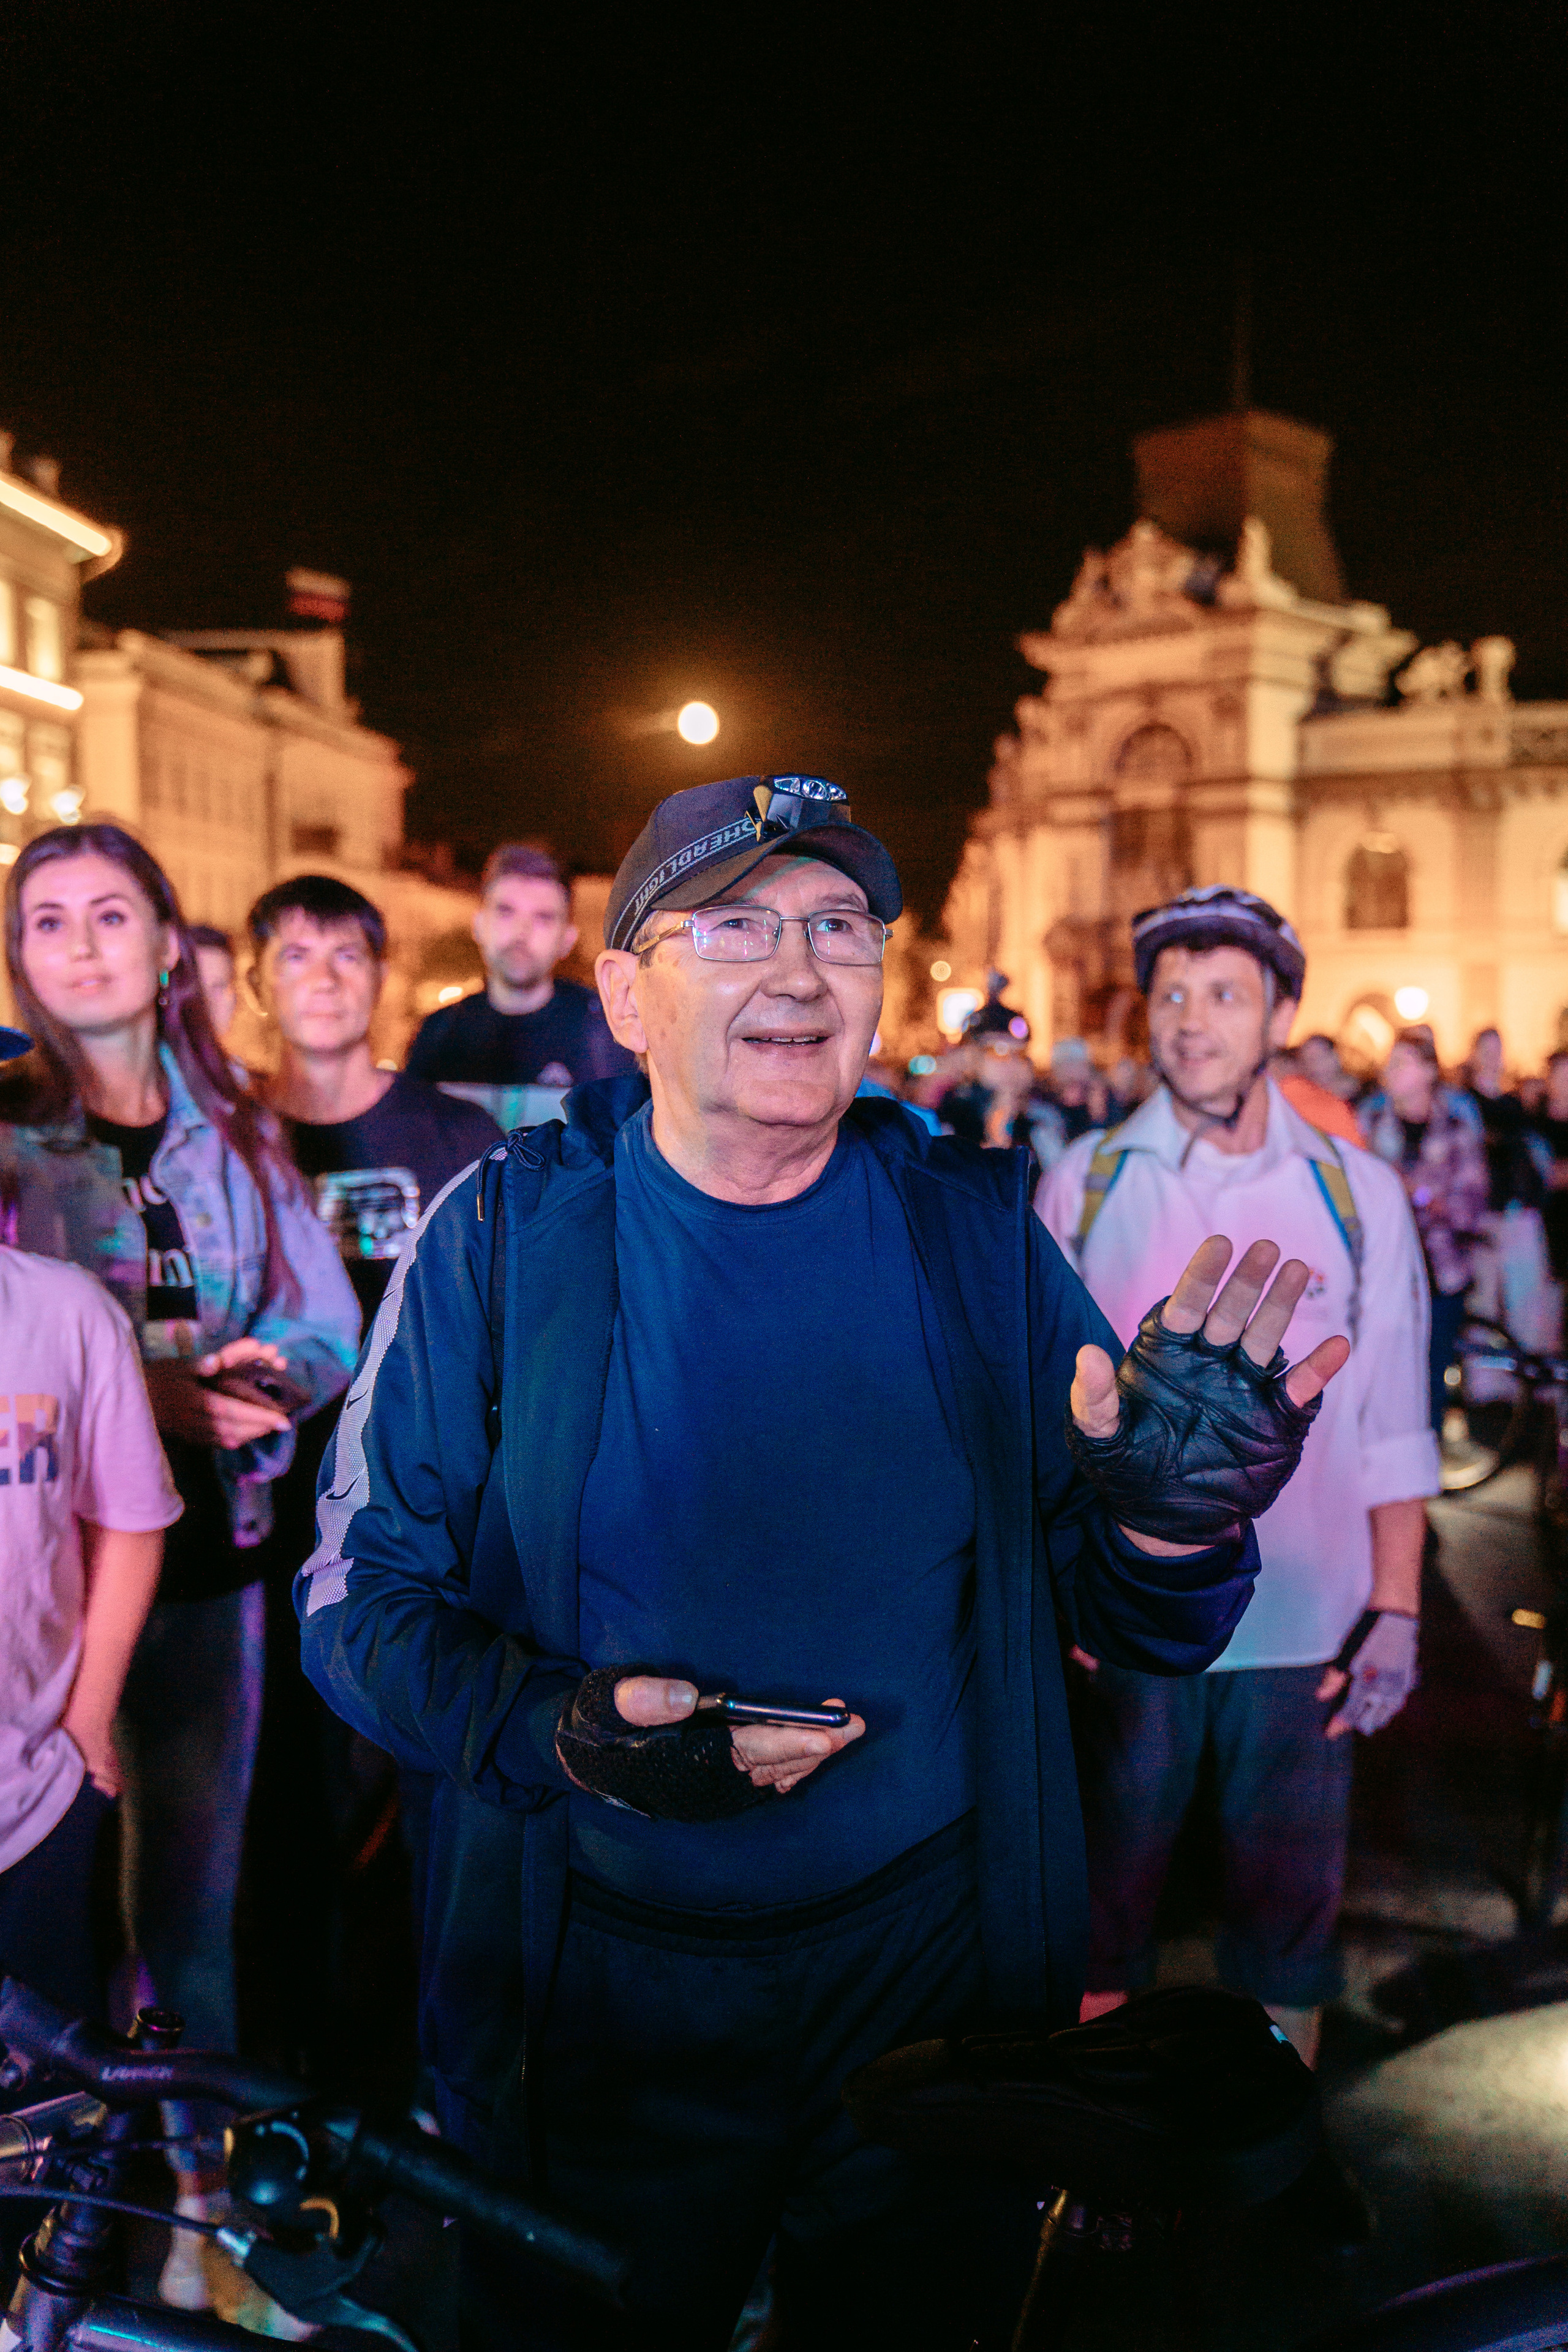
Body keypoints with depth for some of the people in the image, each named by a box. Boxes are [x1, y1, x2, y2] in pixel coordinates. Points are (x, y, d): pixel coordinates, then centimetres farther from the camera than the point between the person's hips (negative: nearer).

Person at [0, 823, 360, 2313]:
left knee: (191, 1901, 12)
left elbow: (326, 1327, 8)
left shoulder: (236, 1139, 8)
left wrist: (270, 1377, -14)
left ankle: (198, 2188, 27)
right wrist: (152, 1392, -20)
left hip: (203, 1559, 3)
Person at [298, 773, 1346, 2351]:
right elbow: (360, 1596, -5)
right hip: (597, 2004, -1)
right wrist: (559, 1731, -22)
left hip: (933, 1975, 2)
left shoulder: (975, 1230, -4)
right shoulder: (501, 1238, -9)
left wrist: (1168, 1526, -23)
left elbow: (1135, 1628, -1)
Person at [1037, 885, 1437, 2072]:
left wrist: (1397, 1613, -2)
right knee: (1101, 1899, 13)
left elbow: (1393, 1426, 3)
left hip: (1304, 1635, 0)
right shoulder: (1085, 1184, 0)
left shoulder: (1357, 1194, 1)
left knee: (1291, 1919, 11)